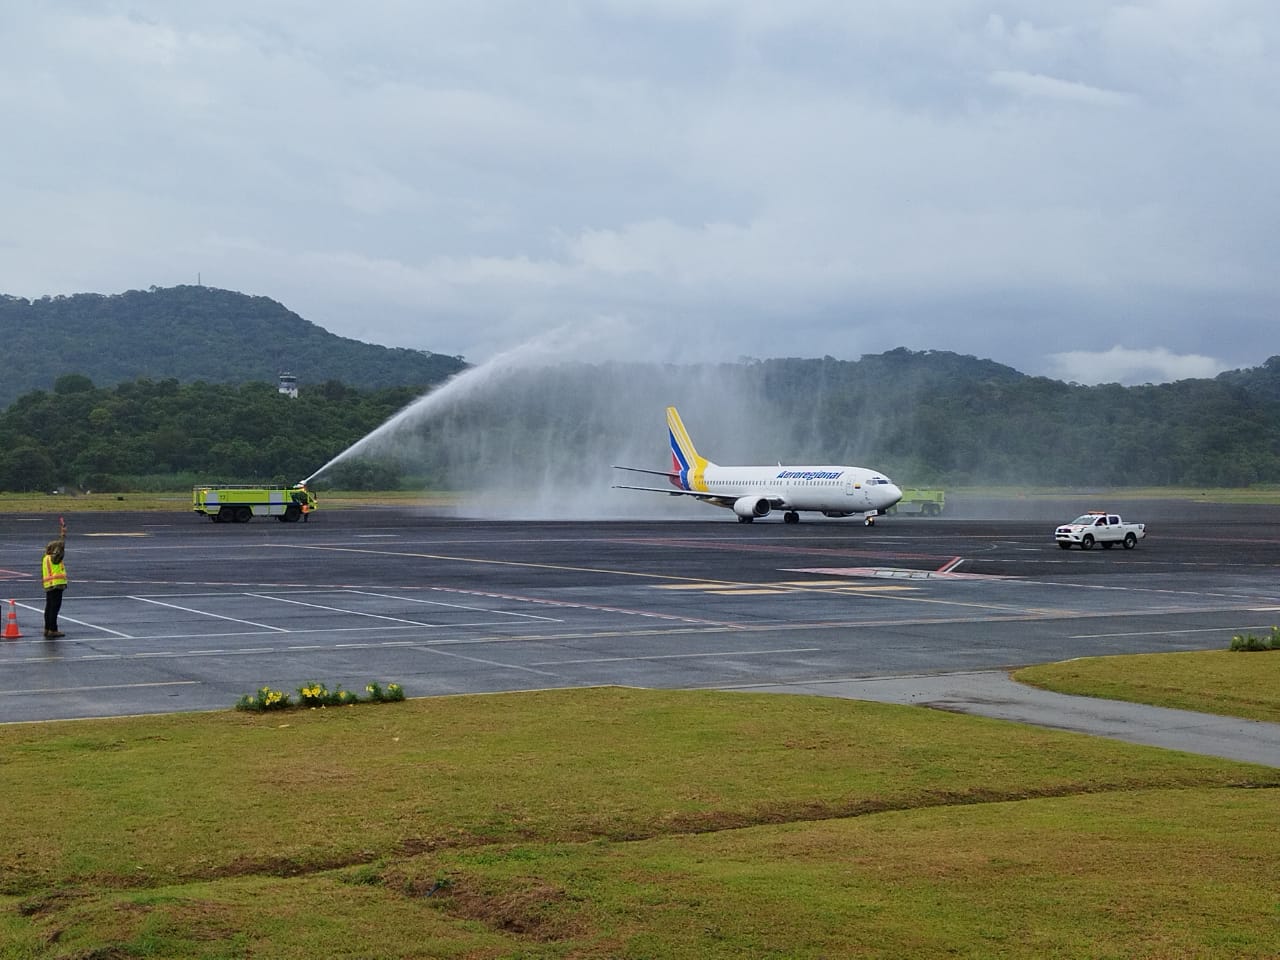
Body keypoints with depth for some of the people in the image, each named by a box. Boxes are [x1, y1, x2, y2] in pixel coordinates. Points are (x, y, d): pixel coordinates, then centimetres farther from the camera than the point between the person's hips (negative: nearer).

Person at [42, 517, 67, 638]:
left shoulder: (45, 559, 11)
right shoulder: (54, 558, -13)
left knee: (49, 607, 14)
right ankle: (53, 630, -5)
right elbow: (61, 546, -19)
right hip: (56, 586, -9)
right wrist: (63, 534, -14)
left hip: (48, 587, 9)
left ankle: (47, 628, 21)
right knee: (55, 607, -6)